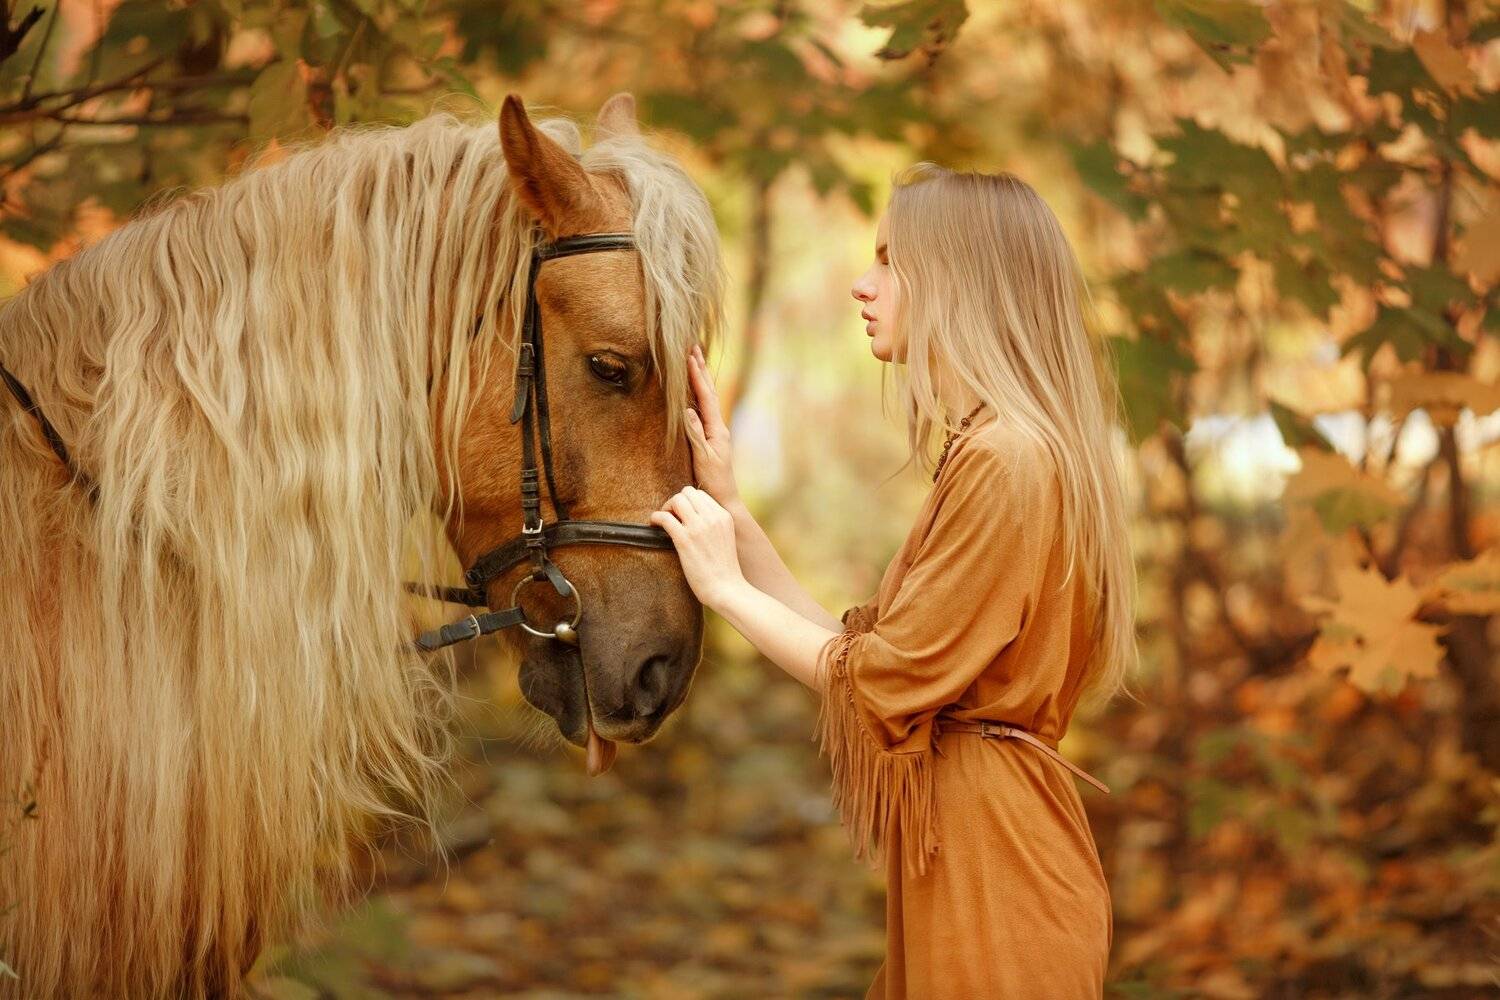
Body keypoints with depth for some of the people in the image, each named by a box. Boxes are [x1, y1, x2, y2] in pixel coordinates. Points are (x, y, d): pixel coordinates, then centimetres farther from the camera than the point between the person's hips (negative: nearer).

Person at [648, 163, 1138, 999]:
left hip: (994, 872, -10)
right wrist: (729, 506, 10)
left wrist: (726, 585, -5)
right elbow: (854, 648, 10)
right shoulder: (991, 451, 15)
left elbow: (882, 683, -16)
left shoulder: (1008, 460, -18)